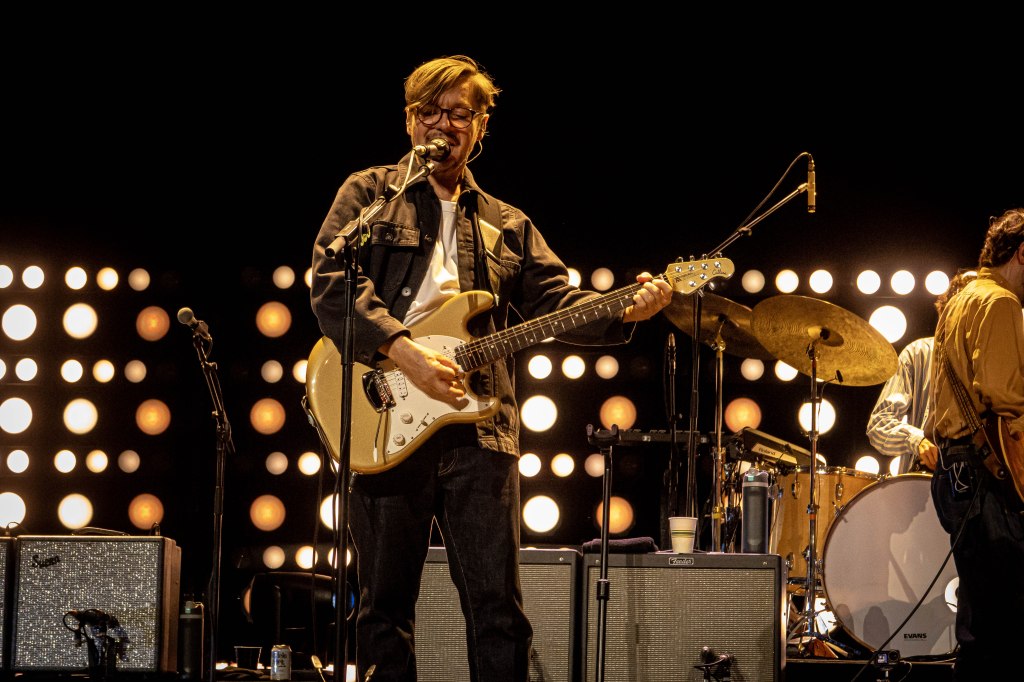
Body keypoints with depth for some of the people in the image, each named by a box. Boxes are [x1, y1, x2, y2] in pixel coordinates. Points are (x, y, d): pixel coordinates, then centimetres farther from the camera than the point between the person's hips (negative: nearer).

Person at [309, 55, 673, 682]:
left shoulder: (508, 227, 21)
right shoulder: (369, 194, 10)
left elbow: (556, 301, 10)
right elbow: (331, 282, -5)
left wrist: (623, 312, -10)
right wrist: (403, 350, -17)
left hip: (479, 425, 3)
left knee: (499, 609, -2)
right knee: (385, 606, 2)